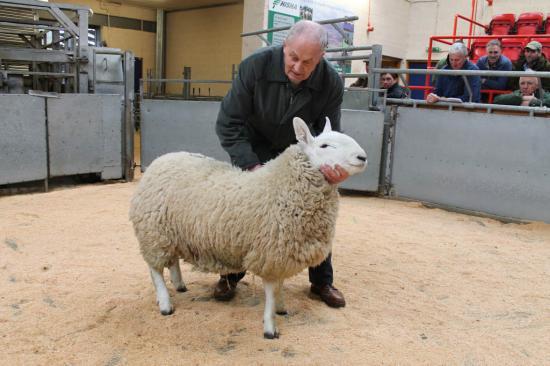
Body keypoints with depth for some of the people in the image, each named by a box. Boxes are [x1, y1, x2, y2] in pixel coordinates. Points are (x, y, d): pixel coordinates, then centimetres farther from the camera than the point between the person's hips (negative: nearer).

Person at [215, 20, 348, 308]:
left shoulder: (331, 83, -24)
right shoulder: (255, 66, -29)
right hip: (254, 150, -1)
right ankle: (231, 275, 19)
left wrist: (331, 165, -38)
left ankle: (322, 281, 20)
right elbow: (229, 123, -25)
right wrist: (252, 165, -35)